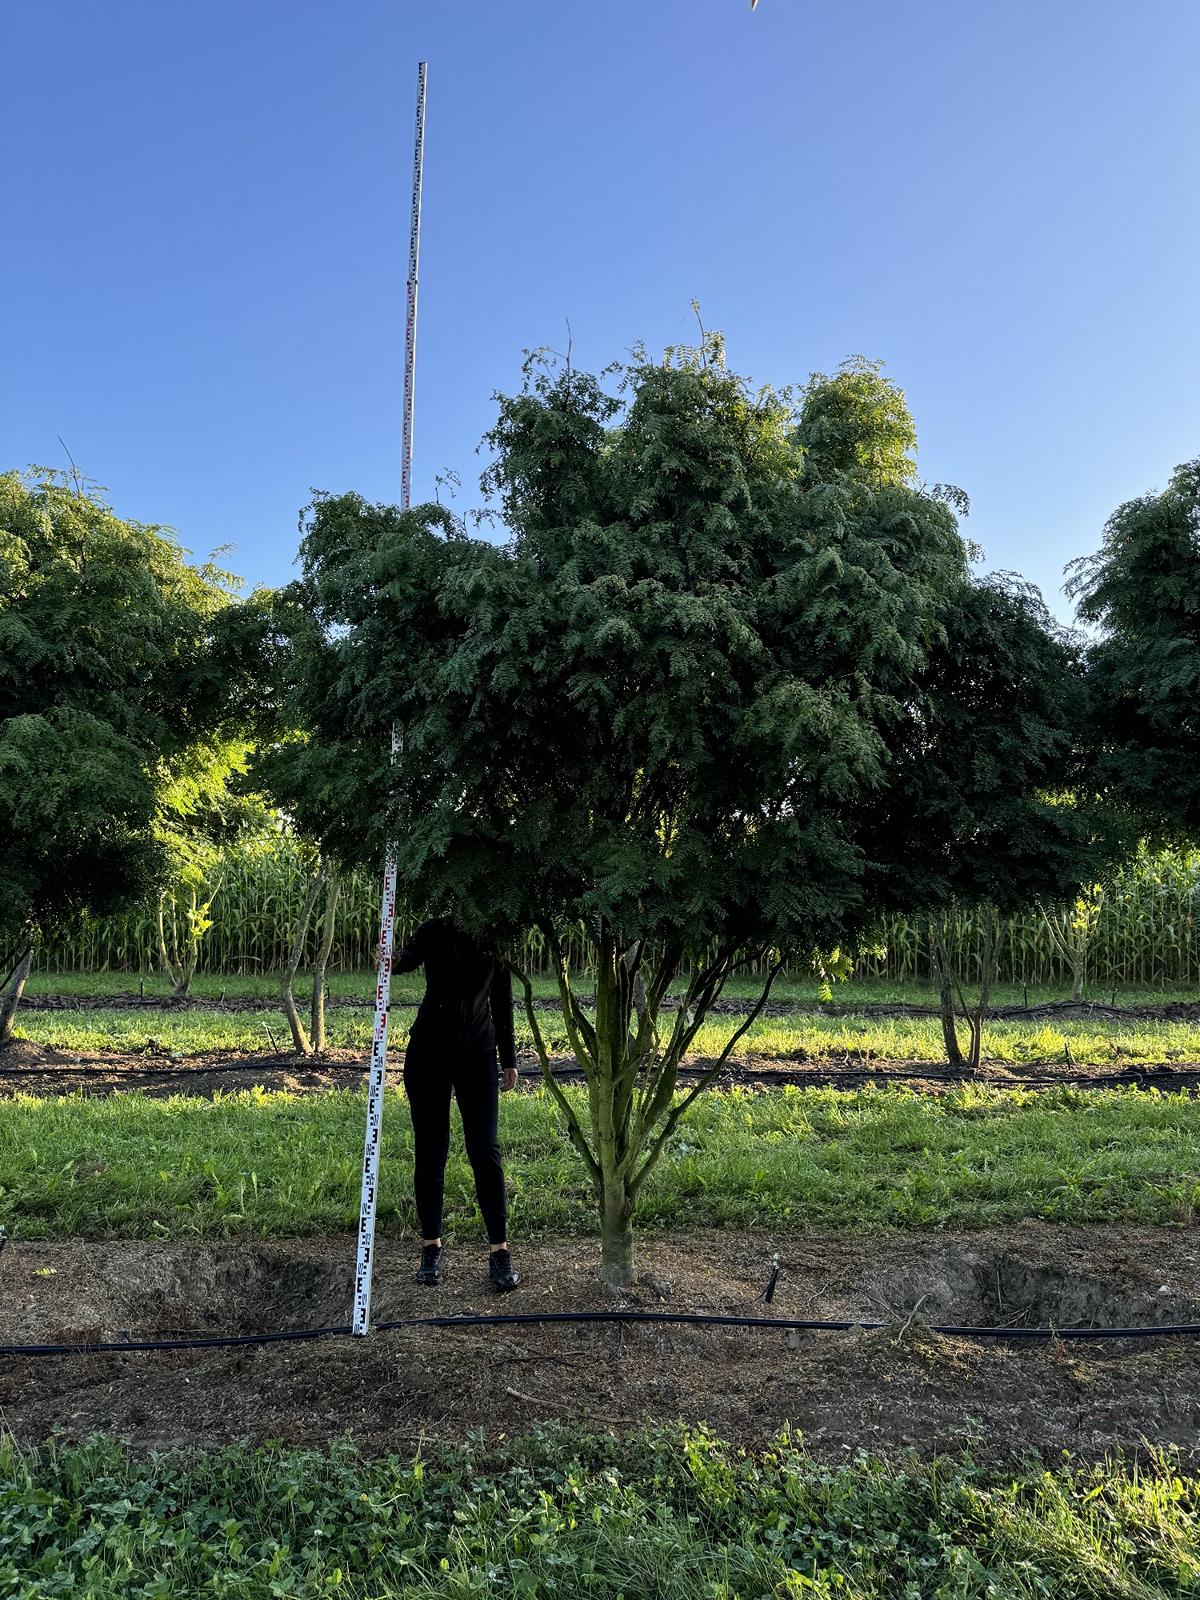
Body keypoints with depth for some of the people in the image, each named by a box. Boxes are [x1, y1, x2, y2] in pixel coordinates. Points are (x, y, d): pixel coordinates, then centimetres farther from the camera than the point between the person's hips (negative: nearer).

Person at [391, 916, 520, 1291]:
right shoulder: (437, 931, -2)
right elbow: (412, 955, -24)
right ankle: (431, 1246, 18)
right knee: (429, 1151, 6)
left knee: (486, 1152, -4)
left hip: (478, 1054, 1)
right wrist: (395, 960, -49)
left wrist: (509, 1059, 12)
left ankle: (499, 1251, 2)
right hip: (429, 1052, -1)